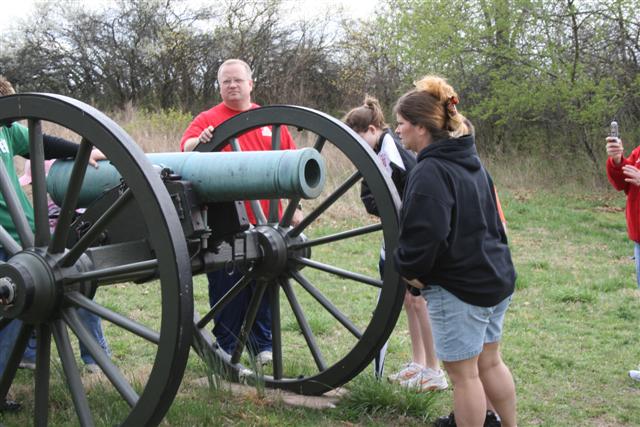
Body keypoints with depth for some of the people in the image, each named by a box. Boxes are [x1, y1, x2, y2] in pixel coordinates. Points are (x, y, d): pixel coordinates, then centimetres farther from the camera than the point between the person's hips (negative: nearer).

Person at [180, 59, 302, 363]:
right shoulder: (208, 119, 3)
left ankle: (263, 347, 23)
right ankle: (226, 348, 16)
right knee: (226, 288, 3)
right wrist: (199, 142, -37)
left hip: (265, 222, 3)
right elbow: (186, 147, -15)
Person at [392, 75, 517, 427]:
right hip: (496, 277, 9)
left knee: (463, 373, 3)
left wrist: (409, 269, -10)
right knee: (490, 362, 21)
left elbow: (424, 234, -28)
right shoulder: (470, 161, 10)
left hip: (459, 287, -9)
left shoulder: (430, 171, -19)